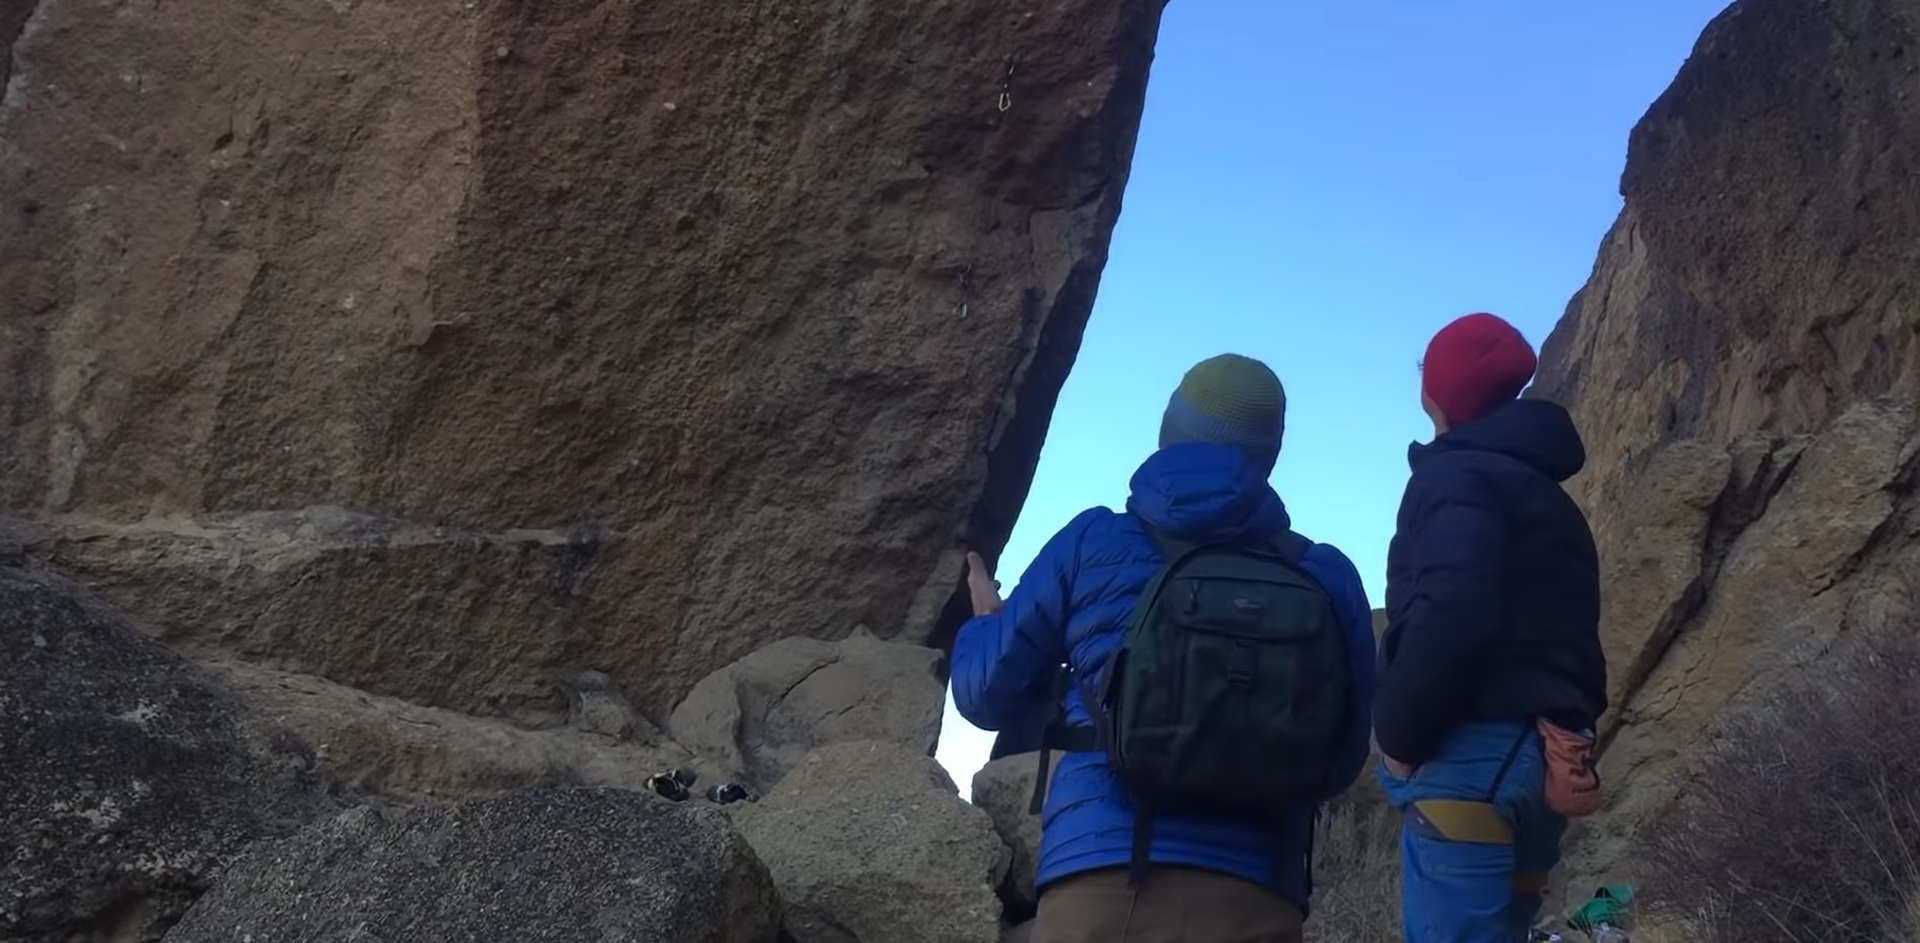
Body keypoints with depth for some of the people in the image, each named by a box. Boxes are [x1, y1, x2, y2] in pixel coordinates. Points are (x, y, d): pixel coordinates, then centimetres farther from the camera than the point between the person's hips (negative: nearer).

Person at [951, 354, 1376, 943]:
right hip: (1255, 896, 2)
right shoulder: (1329, 578, 9)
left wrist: (986, 622, 35)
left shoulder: (1093, 543, 6)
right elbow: (1342, 761, 14)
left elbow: (989, 695, 13)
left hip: (1102, 878, -2)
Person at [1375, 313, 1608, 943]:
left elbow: (1450, 616, -20)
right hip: (1542, 761, 9)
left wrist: (1398, 735, -11)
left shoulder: (1455, 476, -5)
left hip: (1473, 756, -9)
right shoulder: (1551, 499, 23)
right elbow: (1576, 641, 21)